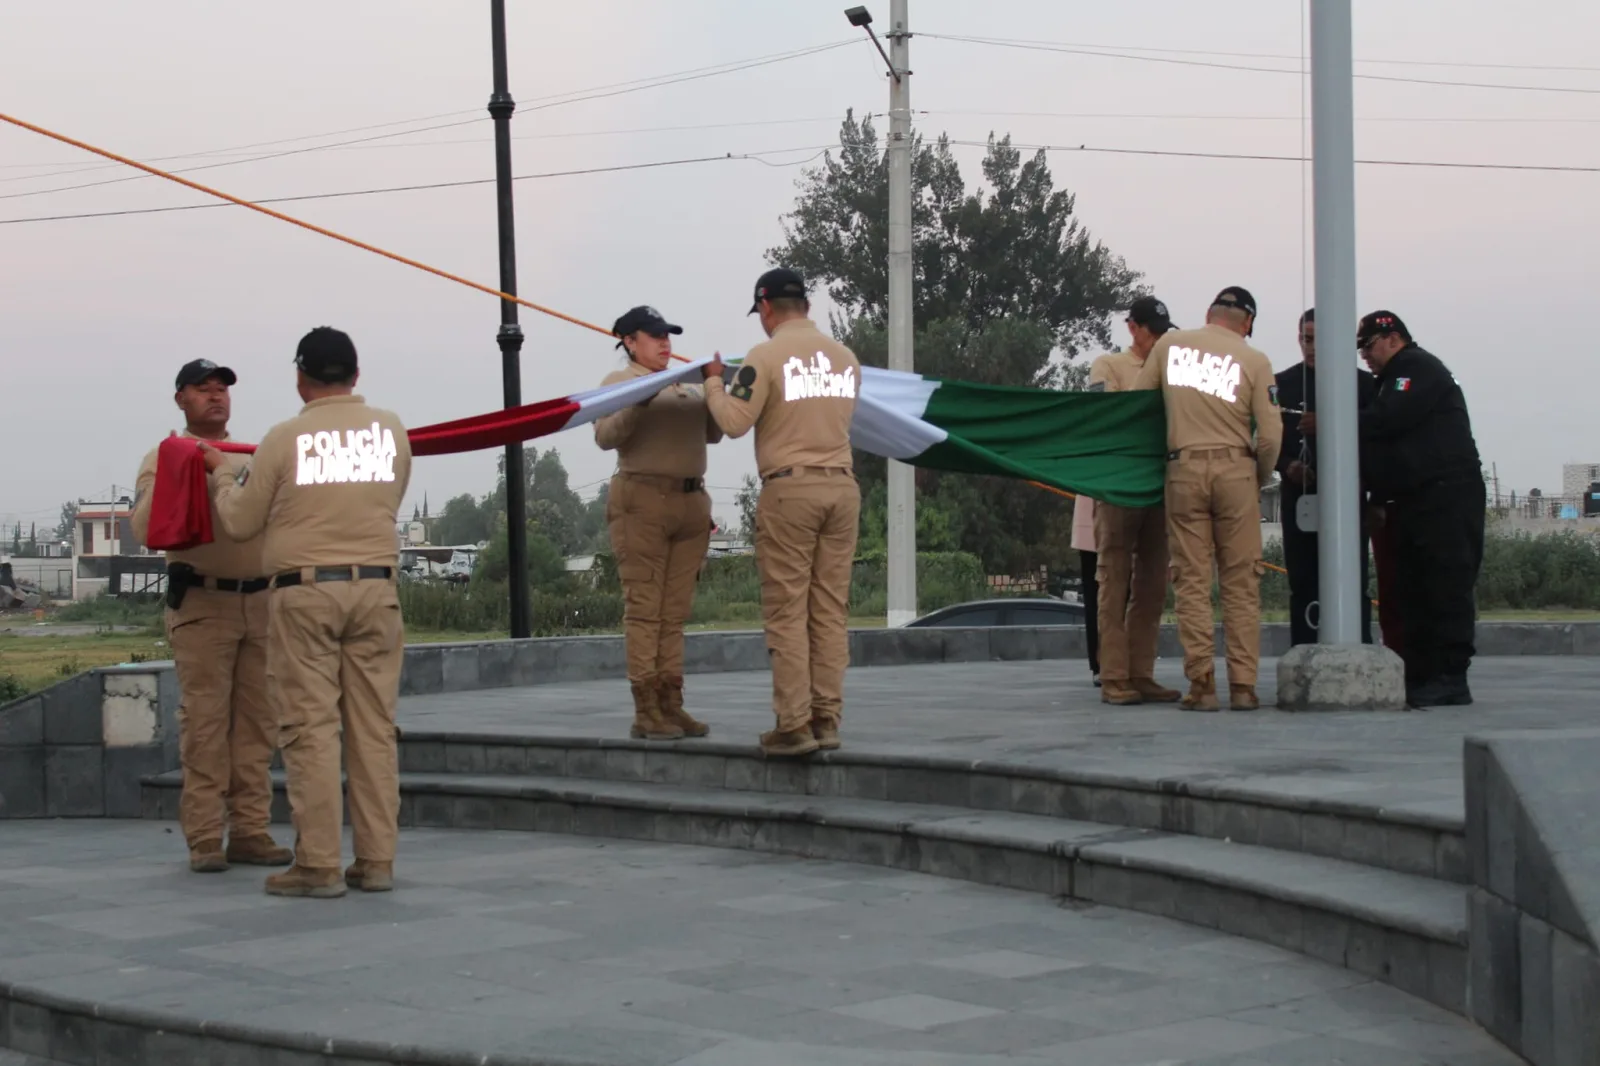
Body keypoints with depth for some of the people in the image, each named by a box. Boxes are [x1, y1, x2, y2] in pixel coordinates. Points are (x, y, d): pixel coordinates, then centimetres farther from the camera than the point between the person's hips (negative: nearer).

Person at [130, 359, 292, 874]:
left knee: (256, 722, 4)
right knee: (204, 722, -6)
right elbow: (146, 530, -10)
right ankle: (204, 838, -2)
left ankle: (249, 831, 9)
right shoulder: (163, 459, 4)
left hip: (261, 602, 4)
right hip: (201, 604, -4)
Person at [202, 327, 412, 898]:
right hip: (374, 588, 3)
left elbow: (240, 522, 4)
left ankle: (318, 864, -2)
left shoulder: (285, 438, -4)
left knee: (311, 728, -1)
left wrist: (222, 474, 22)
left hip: (306, 592, -3)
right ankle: (377, 859, 8)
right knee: (374, 727, 6)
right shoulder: (391, 429, 4)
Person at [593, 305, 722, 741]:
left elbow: (712, 433, 19)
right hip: (643, 500, -6)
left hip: (691, 503, 6)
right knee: (644, 609, -7)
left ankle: (671, 705, 6)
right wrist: (638, 403, -24)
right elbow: (605, 436, -11)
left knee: (675, 612, 5)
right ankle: (645, 711, -8)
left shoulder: (688, 386, 20)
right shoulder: (620, 381, 2)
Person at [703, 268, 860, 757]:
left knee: (787, 611, -2)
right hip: (841, 486, 5)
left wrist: (715, 382, 12)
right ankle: (826, 719, 7)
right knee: (829, 609, 7)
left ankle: (794, 724, -5)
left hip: (789, 488, -5)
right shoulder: (845, 358, 10)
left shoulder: (766, 356, -7)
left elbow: (734, 422, -8)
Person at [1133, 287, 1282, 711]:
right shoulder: (1254, 361, -1)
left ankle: (1202, 683, -2)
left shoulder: (1169, 344, 5)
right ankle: (1243, 684, 2)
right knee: (1241, 581, 4)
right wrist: (1260, 479, 13)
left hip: (1182, 469, 1)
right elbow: (1270, 435, -4)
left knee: (1191, 579, 3)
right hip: (1235, 469, -1)